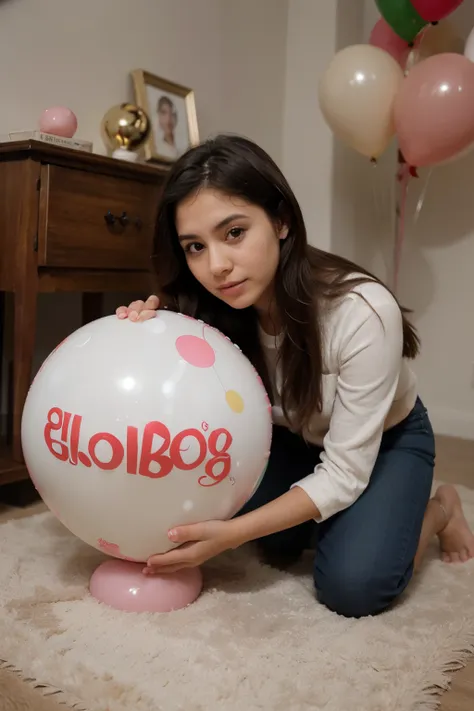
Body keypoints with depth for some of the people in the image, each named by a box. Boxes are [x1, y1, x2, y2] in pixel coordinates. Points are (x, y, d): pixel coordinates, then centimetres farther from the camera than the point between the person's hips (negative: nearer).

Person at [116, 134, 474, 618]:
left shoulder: (362, 312, -36)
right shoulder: (213, 311, -22)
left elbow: (344, 474, -30)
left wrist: (231, 533, -36)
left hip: (385, 440, -3)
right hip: (295, 441, 4)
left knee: (352, 586, -22)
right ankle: (310, 523, 13)